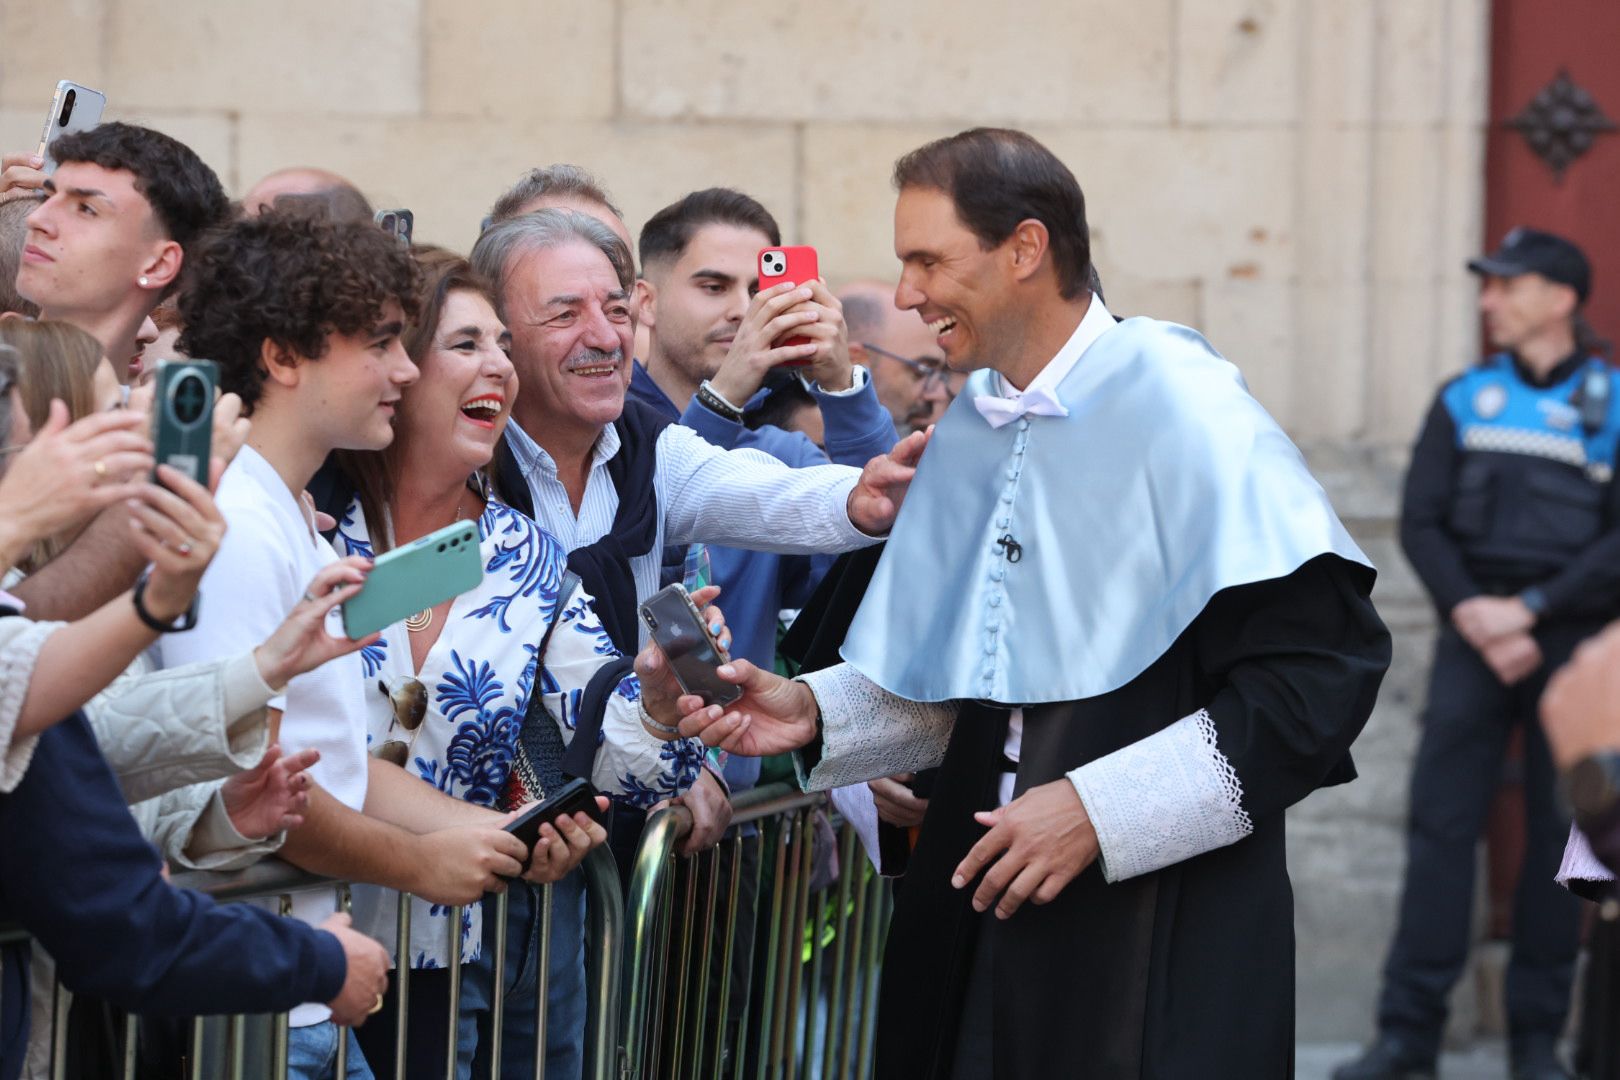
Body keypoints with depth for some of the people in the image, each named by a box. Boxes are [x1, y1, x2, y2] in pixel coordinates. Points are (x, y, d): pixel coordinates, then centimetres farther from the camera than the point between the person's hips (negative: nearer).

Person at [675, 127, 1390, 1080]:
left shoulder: (1180, 406, -12)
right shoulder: (967, 430, 10)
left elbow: (1323, 661, -18)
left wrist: (1099, 808, -18)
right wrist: (817, 711, 2)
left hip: (1160, 935, -6)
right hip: (981, 909, 6)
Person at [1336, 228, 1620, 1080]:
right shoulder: (1464, 400, 11)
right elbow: (1420, 521, 5)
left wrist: (1528, 609, -12)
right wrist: (1472, 613, -9)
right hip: (1474, 633, 2)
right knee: (1440, 821, -5)